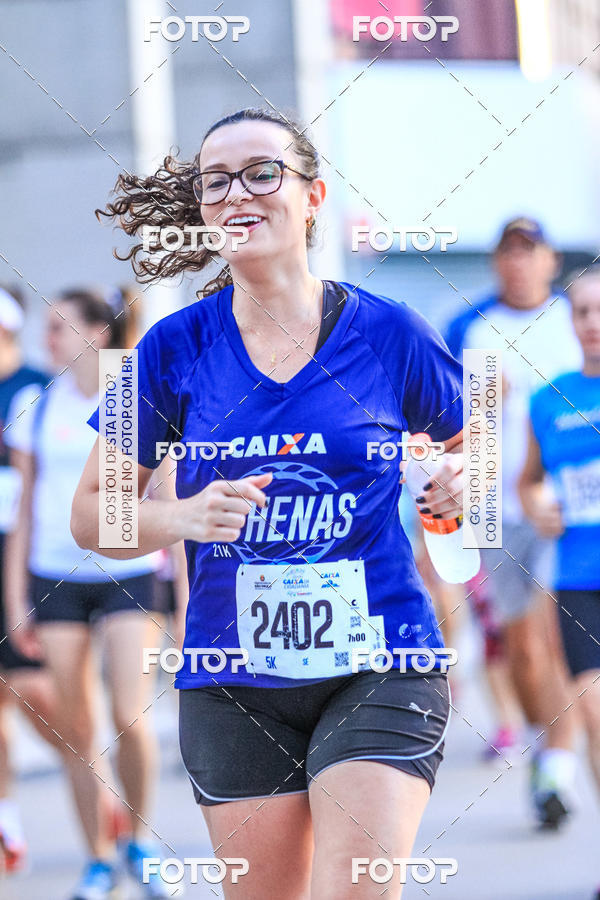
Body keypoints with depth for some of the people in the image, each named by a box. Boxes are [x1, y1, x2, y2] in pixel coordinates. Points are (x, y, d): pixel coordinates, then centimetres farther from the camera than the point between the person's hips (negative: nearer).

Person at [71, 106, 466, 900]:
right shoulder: (175, 349, 2)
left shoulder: (388, 333, 0)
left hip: (376, 664, -2)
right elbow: (92, 513, 6)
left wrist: (458, 479, -6)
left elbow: (466, 442, 18)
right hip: (231, 679, 2)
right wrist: (184, 517, -13)